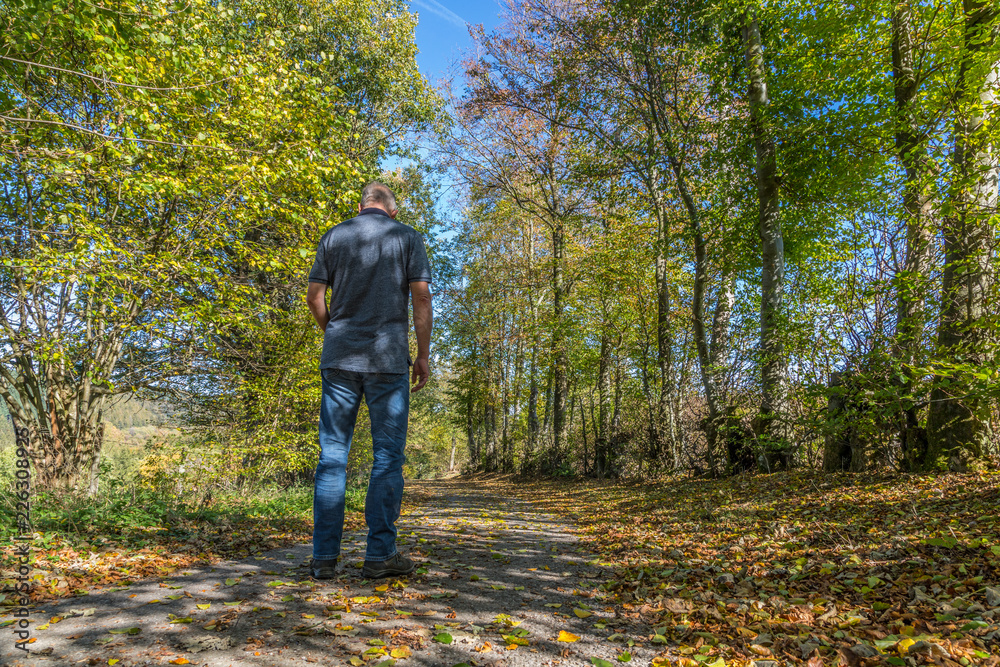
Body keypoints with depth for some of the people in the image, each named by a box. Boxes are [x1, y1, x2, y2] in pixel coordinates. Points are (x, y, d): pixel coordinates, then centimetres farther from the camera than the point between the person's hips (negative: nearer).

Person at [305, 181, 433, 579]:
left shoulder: (334, 237, 11)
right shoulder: (407, 237, 6)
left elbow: (315, 297, 6)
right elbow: (421, 296, -3)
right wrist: (423, 355, 1)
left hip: (339, 357, 2)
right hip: (388, 358, -2)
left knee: (333, 454, 5)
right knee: (387, 455, 2)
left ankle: (324, 557, 6)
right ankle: (380, 554, 3)